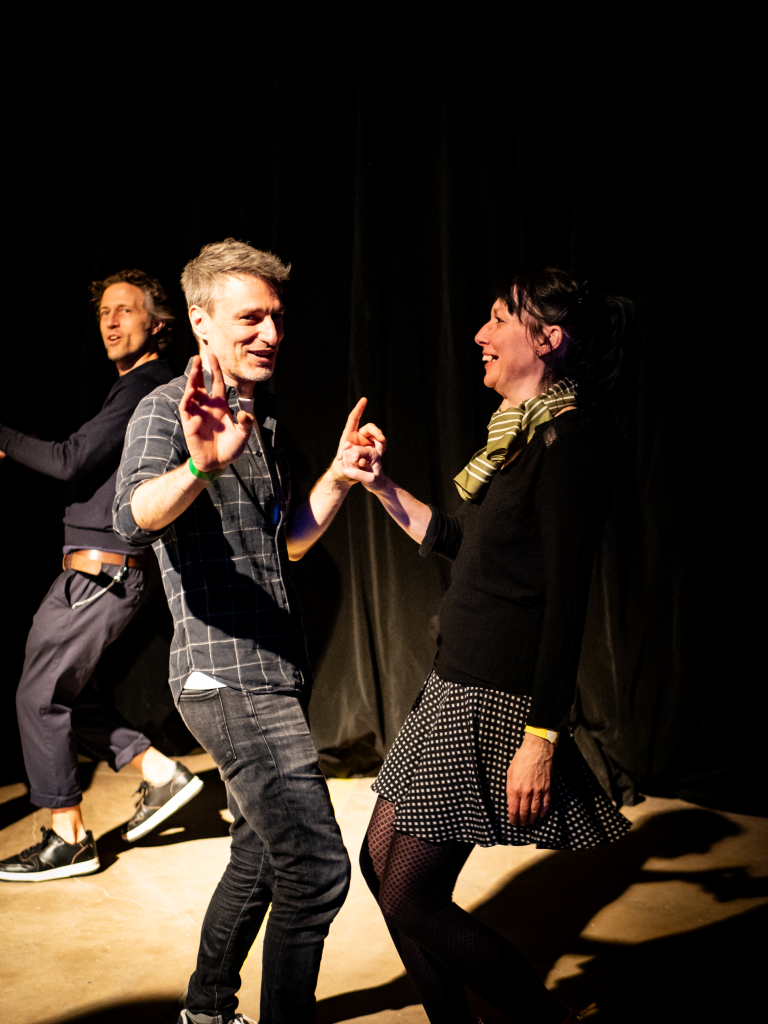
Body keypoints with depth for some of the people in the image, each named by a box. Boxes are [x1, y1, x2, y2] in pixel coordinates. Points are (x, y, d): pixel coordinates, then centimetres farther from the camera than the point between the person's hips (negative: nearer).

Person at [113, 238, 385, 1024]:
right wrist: (199, 466, -51)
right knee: (316, 869, -10)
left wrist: (341, 473, 8)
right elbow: (133, 518, -31)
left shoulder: (261, 421, 15)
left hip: (269, 673, 9)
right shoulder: (168, 410, -10)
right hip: (225, 674, -9)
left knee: (262, 856, 20)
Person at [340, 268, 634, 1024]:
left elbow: (567, 598, -20)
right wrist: (380, 486, 15)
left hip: (497, 702, -10)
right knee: (382, 861, 15)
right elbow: (457, 541, 23)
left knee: (411, 897, -3)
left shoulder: (568, 439, -15)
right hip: (455, 685, 10)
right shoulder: (520, 435, 13)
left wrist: (542, 737, -22)